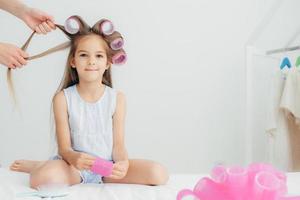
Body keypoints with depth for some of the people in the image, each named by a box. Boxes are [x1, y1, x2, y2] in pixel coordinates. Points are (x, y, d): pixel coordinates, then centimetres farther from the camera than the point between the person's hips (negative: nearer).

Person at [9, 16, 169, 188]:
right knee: (43, 179, -37)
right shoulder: (63, 98, -5)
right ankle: (38, 165, 7)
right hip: (75, 166, -3)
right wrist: (74, 158, -30)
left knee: (159, 174, -18)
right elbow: (64, 147, -6)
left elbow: (118, 144, -2)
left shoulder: (117, 98, -3)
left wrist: (123, 162, -25)